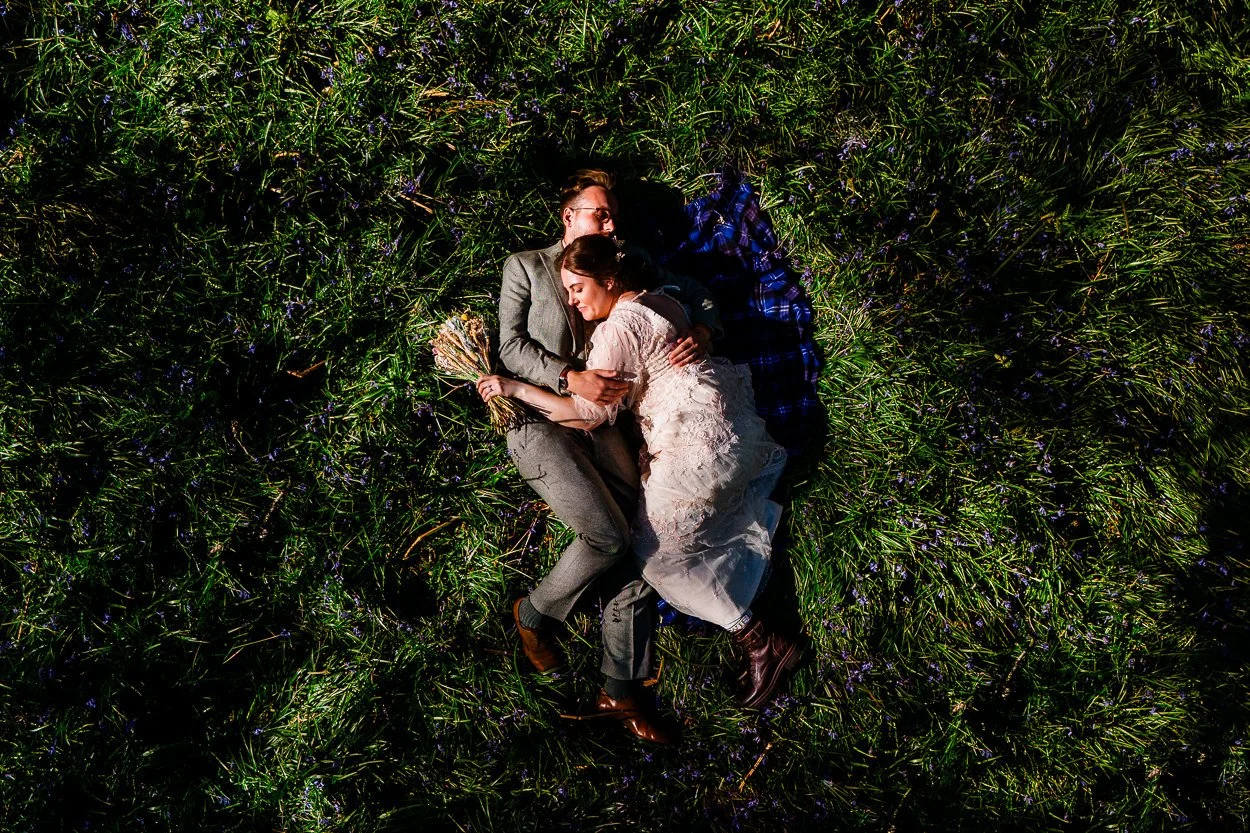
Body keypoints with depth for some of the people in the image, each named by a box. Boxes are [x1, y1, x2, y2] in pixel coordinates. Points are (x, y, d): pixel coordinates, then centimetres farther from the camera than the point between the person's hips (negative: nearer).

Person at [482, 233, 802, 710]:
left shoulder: (619, 327, -15)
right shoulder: (657, 299, 11)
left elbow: (590, 414, -14)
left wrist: (515, 388, -13)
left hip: (696, 435, -10)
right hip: (724, 414, 10)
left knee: (659, 551, -3)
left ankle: (762, 642, -5)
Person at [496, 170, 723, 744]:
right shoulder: (525, 267, 10)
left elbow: (696, 295, 17)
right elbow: (511, 346, 0)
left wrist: (701, 334, -7)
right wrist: (571, 378, -18)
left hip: (598, 421, 5)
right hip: (538, 419, -4)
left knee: (632, 543, -8)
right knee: (607, 536, -20)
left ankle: (622, 692, 0)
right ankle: (533, 613, 9)